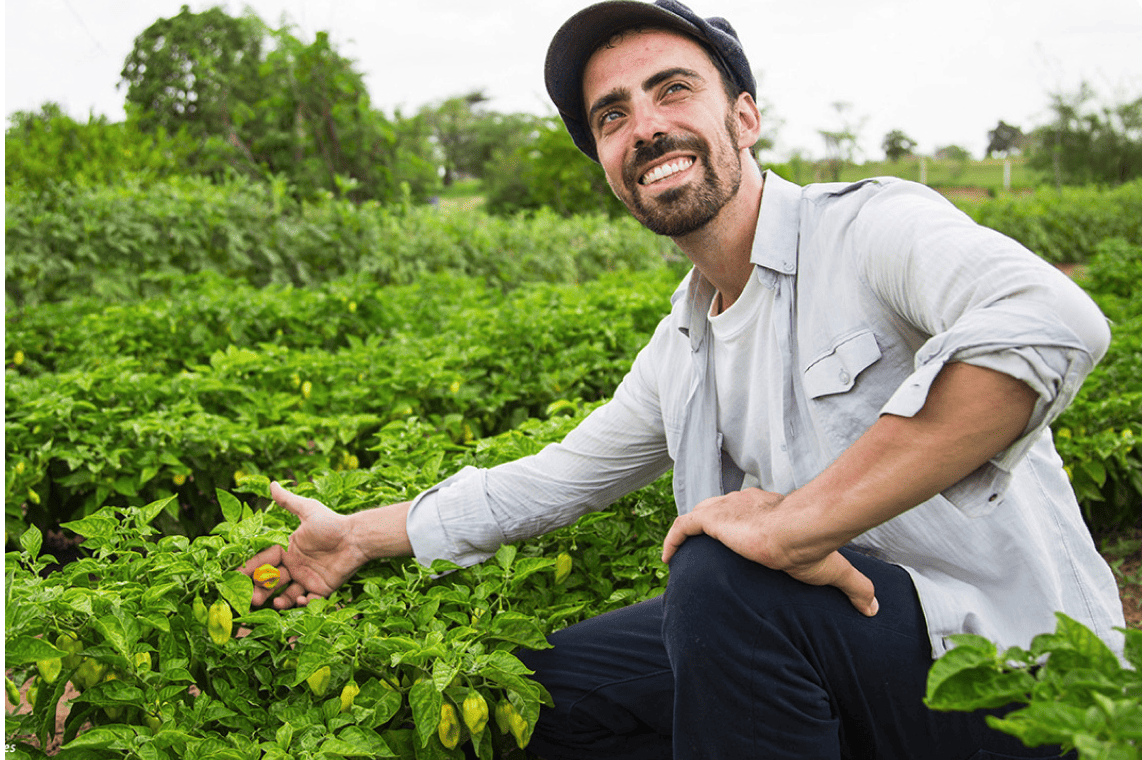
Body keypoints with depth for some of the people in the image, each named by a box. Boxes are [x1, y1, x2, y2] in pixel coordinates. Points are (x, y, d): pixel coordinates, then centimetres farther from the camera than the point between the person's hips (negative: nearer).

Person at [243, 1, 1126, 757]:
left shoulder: (871, 224, -15)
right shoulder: (681, 348, 9)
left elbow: (1051, 324, -36)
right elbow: (557, 477, 20)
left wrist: (802, 518, -35)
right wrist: (362, 536, 21)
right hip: (834, 653, 7)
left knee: (722, 576, -32)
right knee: (544, 687, 7)